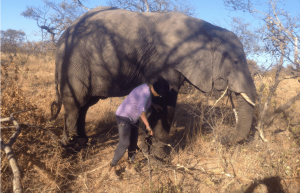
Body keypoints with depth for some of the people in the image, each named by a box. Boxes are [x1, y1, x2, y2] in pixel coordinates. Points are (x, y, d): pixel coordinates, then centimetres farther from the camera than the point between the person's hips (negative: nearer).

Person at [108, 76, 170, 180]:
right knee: (124, 143, -14)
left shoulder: (148, 88, 0)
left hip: (134, 119, 10)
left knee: (133, 143, 11)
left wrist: (154, 105, 22)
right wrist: (148, 125, -43)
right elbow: (141, 108, -45)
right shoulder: (146, 92, -29)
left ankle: (130, 166, 27)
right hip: (124, 117, -10)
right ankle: (112, 168, 2)